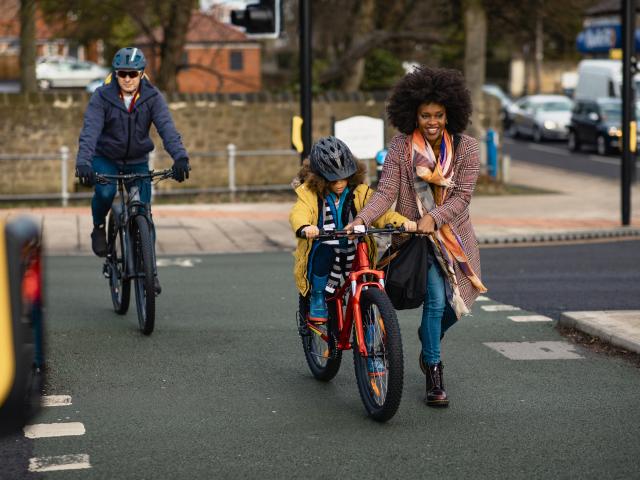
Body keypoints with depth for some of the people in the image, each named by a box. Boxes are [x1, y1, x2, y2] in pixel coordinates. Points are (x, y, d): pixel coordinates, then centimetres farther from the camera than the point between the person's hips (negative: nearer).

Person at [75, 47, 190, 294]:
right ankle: (99, 228, 0)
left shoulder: (152, 97, -13)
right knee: (105, 192, -32)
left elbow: (167, 128, -25)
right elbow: (90, 131, -27)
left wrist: (180, 157, -43)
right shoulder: (102, 97, -17)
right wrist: (83, 162, -44)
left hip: (137, 162, 1)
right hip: (105, 159, -1)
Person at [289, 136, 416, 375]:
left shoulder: (359, 192, 1)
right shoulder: (310, 193, -7)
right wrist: (305, 228, -50)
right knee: (325, 250, -37)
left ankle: (370, 354, 12)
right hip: (323, 255, -2)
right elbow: (299, 213, -25)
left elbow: (380, 213, -7)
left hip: (355, 256, 2)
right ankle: (317, 300, -13)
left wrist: (402, 222, -28)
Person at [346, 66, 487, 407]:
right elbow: (386, 192, -16)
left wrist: (433, 218, -29)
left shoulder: (466, 148, -9)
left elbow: (462, 196, -14)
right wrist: (362, 219, -32)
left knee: (456, 303, 8)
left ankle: (428, 336, 43)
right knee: (435, 299, -16)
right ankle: (434, 374, -3)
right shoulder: (401, 147, -11)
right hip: (415, 237, -3)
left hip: (454, 235, 3)